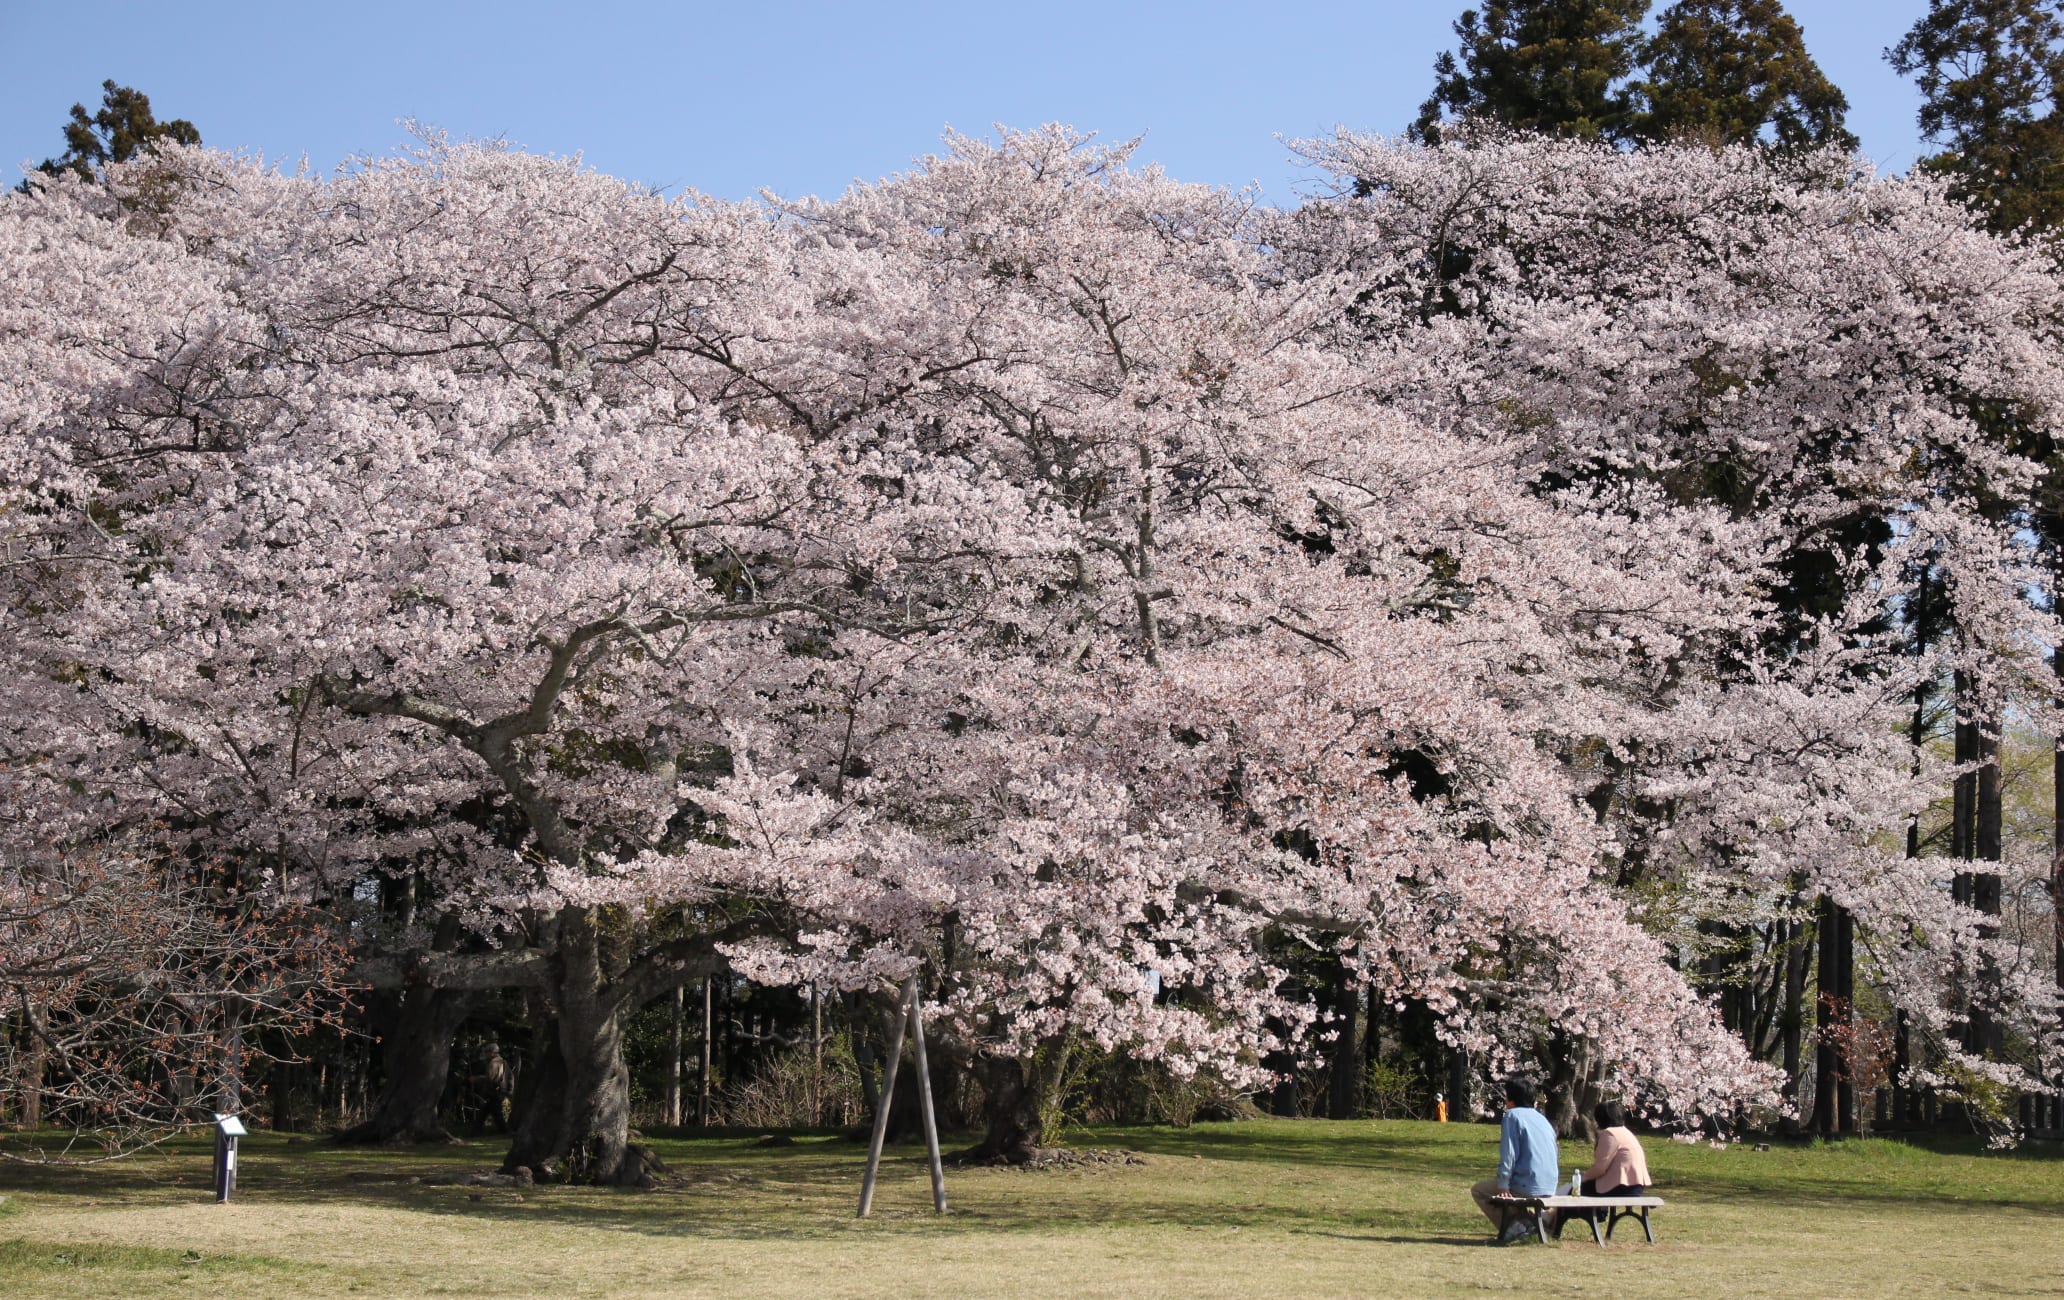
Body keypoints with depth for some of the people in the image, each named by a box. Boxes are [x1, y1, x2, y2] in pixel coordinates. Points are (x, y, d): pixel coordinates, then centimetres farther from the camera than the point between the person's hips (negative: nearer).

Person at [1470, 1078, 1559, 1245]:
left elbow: (1508, 1154, -14)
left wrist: (1503, 1185, -12)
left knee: (1478, 1190, 14)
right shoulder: (1543, 1119, 16)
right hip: (1550, 1189, 8)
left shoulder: (1513, 1115, -6)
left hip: (1527, 1187, -8)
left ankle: (1516, 1224, -4)